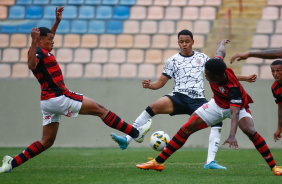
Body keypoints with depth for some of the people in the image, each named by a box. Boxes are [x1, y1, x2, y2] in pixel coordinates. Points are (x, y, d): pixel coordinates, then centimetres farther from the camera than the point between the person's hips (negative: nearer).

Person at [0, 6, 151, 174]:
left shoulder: (42, 51, 17)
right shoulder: (39, 52, -12)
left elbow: (48, 38, 40)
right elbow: (32, 65, -36)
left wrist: (57, 22, 32)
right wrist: (33, 43, -43)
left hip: (48, 101, 10)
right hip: (59, 97, -10)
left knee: (47, 141, 11)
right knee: (100, 109, -4)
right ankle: (136, 133, -2)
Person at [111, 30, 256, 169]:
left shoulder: (202, 58, 16)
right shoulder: (173, 61, 11)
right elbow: (160, 83, 10)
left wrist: (244, 78, 18)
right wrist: (149, 85, -13)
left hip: (198, 100, 1)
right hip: (179, 97, -1)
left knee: (217, 120, -25)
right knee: (154, 107, -30)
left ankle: (210, 162, -23)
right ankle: (127, 139, -33)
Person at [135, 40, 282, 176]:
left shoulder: (233, 87, -39)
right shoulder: (216, 64, -24)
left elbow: (235, 113, -45)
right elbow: (221, 53, 1)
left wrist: (232, 136, -60)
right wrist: (222, 44, 26)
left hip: (237, 105, -6)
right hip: (218, 104, 6)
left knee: (250, 131, -32)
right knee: (187, 128, -4)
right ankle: (158, 162, 2)